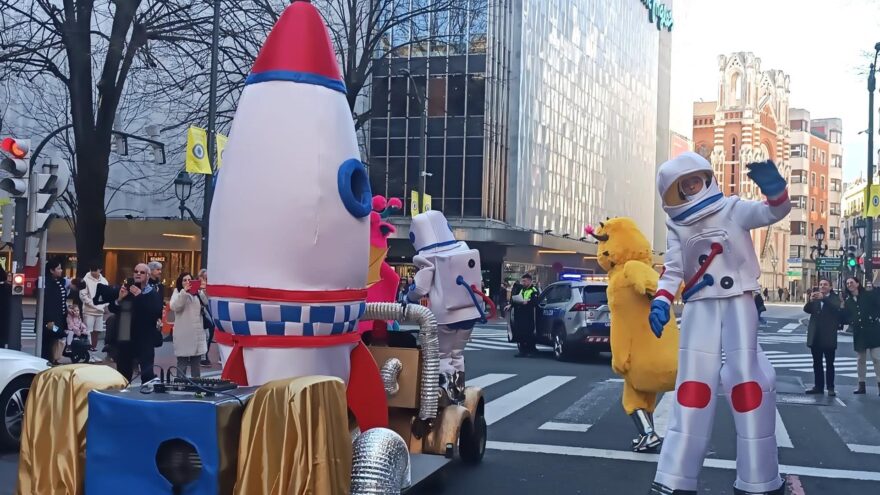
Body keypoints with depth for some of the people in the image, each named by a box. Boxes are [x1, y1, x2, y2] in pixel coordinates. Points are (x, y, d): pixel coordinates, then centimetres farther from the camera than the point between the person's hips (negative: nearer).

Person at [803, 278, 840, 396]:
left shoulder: (834, 299, 2)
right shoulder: (815, 298, 11)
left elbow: (836, 308, -20)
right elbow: (806, 309, -3)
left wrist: (823, 298, -31)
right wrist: (810, 301, -24)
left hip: (828, 337, -4)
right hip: (815, 336, 4)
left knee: (829, 363, 1)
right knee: (817, 363, 8)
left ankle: (830, 387, 3)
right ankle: (818, 386, 14)